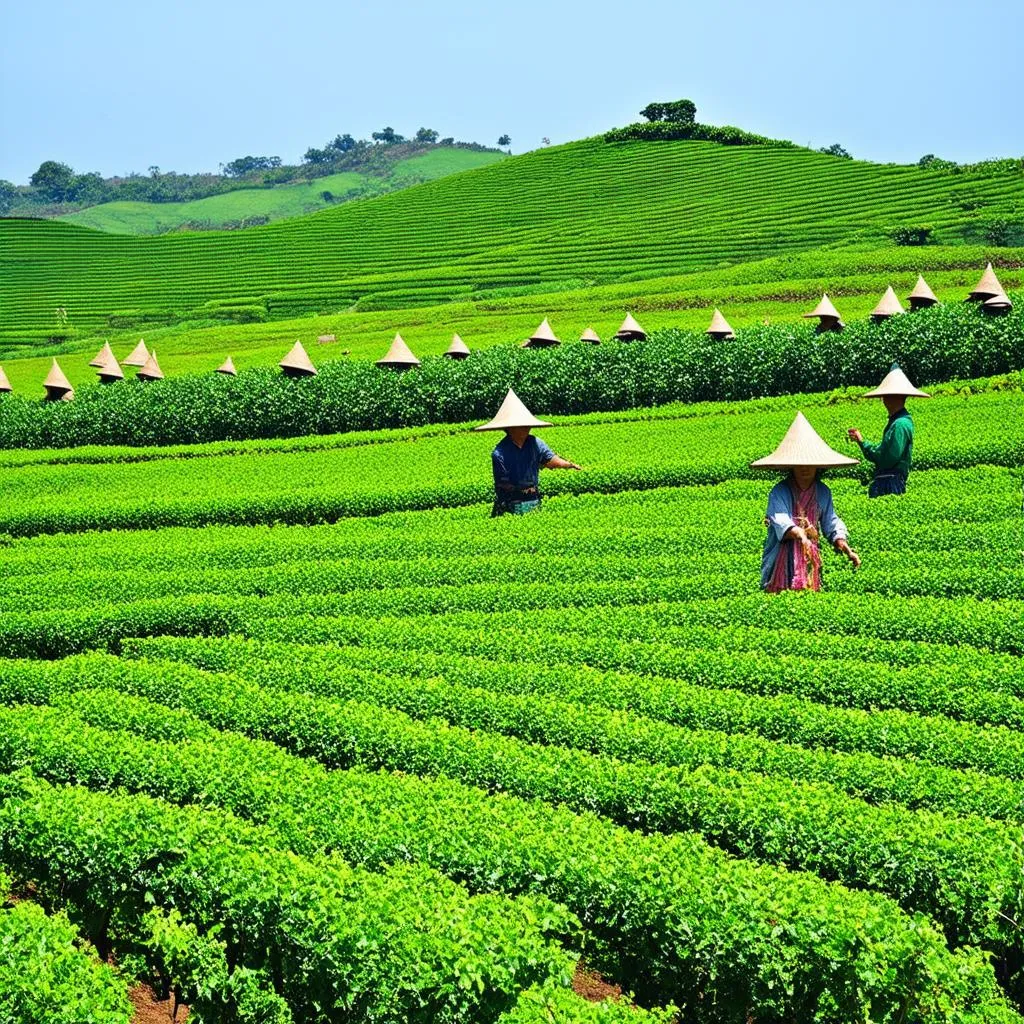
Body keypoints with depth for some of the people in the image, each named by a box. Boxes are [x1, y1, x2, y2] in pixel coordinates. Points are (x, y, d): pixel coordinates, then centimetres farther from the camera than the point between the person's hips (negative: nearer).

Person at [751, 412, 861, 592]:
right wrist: (798, 533, -46)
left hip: (811, 562, 4)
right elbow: (780, 520, -26)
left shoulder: (823, 492, 8)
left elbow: (831, 523, 10)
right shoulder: (780, 492, -10)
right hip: (783, 562, -4)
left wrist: (845, 547, -7)